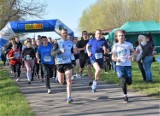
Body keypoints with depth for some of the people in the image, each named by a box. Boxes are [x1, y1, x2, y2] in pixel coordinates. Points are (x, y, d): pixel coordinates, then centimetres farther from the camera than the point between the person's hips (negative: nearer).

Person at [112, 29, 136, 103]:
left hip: (128, 65, 1)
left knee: (129, 82, -4)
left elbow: (134, 52, 12)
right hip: (119, 65, -1)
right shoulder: (115, 46, 2)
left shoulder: (128, 44, 2)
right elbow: (113, 57, 4)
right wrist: (116, 59, -19)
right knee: (123, 81, -15)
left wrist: (131, 56, -10)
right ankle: (125, 96, 0)